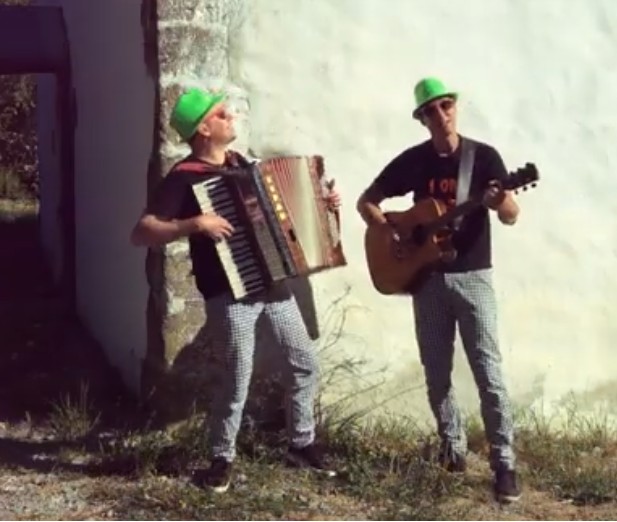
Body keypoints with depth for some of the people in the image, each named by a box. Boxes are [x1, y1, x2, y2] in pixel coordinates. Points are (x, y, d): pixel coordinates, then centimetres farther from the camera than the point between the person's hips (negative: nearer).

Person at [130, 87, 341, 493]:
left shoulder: (238, 162, 10)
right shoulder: (184, 178, -13)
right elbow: (141, 233, -22)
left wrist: (320, 202, 12)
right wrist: (195, 224, -33)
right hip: (230, 293, -7)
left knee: (305, 361, 9)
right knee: (239, 377, -6)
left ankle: (302, 444, 25)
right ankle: (222, 459, 14)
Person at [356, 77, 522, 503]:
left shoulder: (484, 156, -4)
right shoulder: (412, 161, 2)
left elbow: (513, 217, -7)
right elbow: (366, 202, 8)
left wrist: (500, 203, -31)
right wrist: (391, 230, -10)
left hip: (472, 276, -3)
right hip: (427, 277, 3)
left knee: (489, 372, -8)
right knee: (437, 374, 10)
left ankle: (505, 463, -5)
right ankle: (453, 446, 26)